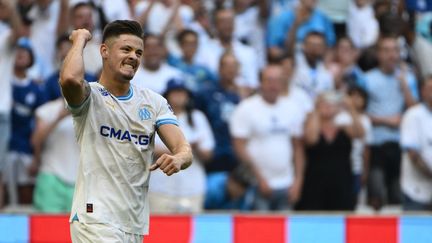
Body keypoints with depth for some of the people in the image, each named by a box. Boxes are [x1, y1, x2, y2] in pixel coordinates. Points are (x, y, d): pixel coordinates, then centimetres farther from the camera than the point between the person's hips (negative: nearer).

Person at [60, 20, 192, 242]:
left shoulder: (154, 102, 12)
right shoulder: (91, 96, -4)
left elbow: (184, 148, 2)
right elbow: (70, 79, -29)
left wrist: (179, 158, -24)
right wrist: (80, 39, -10)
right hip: (95, 221, -6)